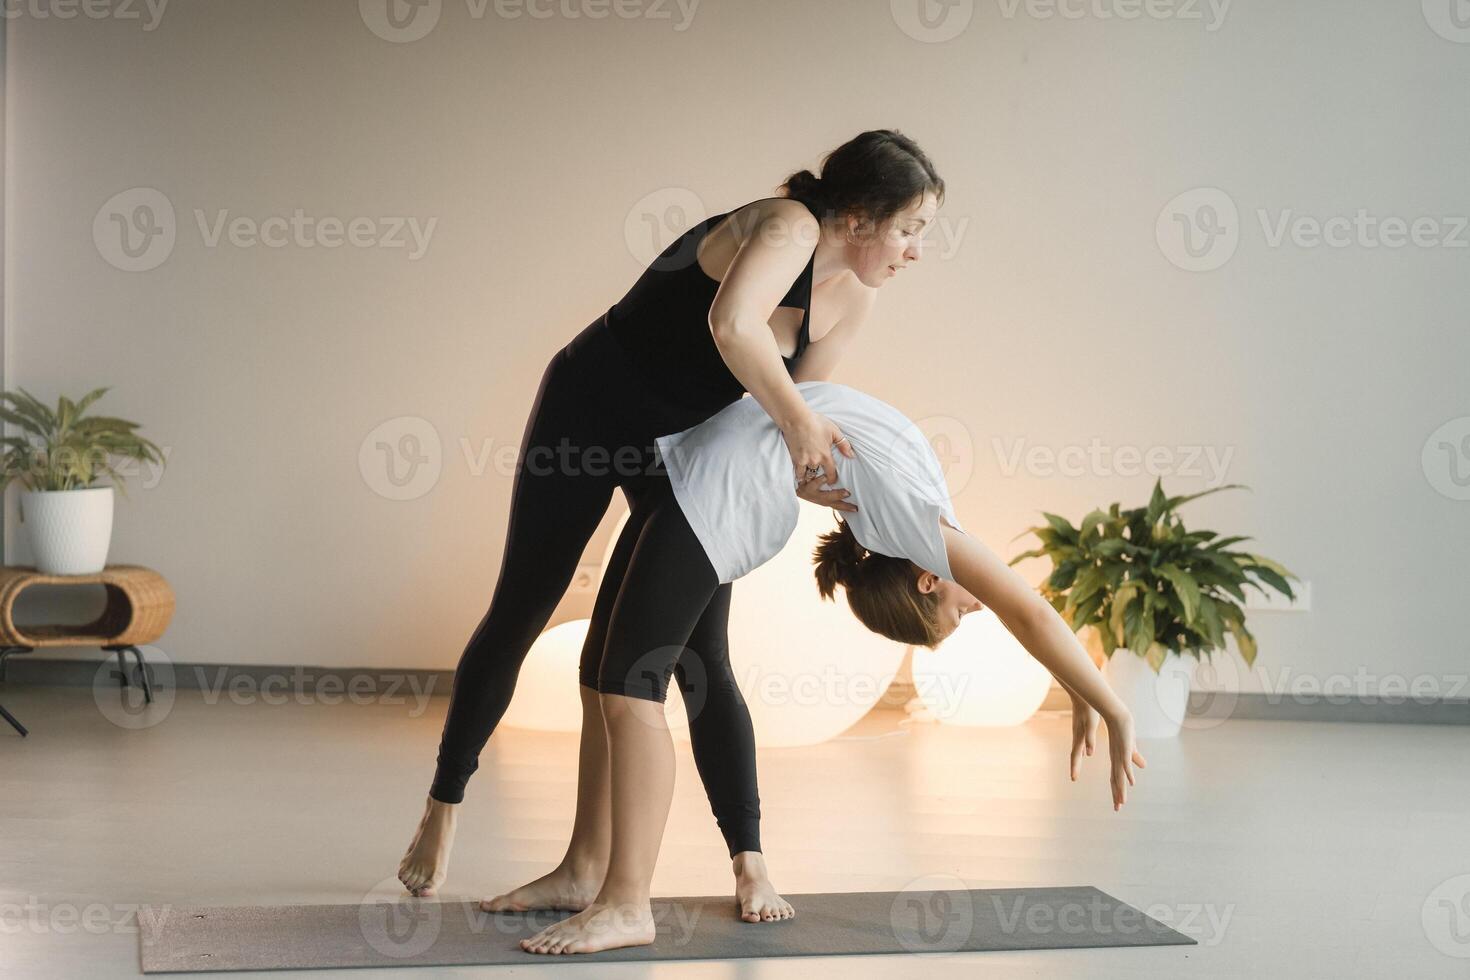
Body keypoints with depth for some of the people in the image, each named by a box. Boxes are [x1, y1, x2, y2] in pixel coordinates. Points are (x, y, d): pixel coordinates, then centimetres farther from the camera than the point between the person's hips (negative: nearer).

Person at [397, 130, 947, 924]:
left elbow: (779, 423, -1)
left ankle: (750, 865, 6)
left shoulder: (851, 297, -4)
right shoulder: (787, 227, -27)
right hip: (591, 413, -5)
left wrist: (853, 498, -13)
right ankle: (443, 808, 25)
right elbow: (733, 323, -48)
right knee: (520, 610, 7)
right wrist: (798, 421, -40)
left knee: (699, 660, -2)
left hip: (689, 449, 6)